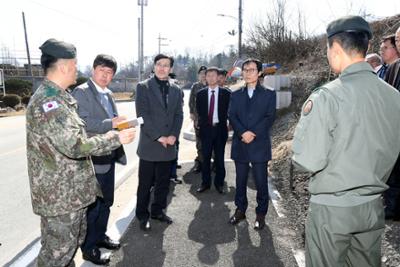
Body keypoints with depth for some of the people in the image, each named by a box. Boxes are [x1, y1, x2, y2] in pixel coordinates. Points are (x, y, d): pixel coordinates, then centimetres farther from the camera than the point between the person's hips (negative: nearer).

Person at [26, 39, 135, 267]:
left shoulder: (57, 98, 11)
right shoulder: (48, 102, -23)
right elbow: (75, 146, -29)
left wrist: (104, 137, 10)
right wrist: (115, 139, -20)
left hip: (71, 191, 10)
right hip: (60, 195, -10)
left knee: (74, 240, 23)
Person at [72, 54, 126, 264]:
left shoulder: (109, 95, 13)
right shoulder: (81, 92, -12)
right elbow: (82, 123, -23)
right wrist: (110, 123, -31)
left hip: (109, 156, 8)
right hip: (92, 160, -8)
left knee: (106, 202, 20)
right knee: (92, 206, 6)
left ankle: (100, 236, 38)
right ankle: (88, 247, 24)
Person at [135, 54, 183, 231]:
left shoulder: (175, 90, 11)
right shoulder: (143, 87, -3)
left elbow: (179, 115, 7)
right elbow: (142, 114, -11)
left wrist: (173, 135, -8)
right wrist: (158, 137, -16)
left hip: (168, 145, 4)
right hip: (149, 145, -4)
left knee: (163, 183, 14)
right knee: (145, 184, 6)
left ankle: (158, 210, 31)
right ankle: (142, 215, 22)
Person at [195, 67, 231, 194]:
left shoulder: (226, 93, -1)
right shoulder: (200, 94, 6)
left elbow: (228, 110, 3)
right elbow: (199, 111, 12)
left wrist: (220, 122, -2)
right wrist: (204, 122, 5)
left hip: (220, 129, -1)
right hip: (206, 129, 2)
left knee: (220, 158, 7)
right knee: (205, 158, 6)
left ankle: (219, 183, 18)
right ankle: (205, 183, 16)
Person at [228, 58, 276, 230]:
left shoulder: (269, 94, 5)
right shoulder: (236, 95, 12)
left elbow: (270, 117, -5)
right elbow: (232, 117, 1)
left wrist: (253, 133, -16)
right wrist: (243, 132, -16)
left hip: (260, 144, -2)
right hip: (240, 144, 3)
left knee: (261, 182, 3)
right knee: (240, 181, 12)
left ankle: (261, 214, 17)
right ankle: (240, 210, 26)